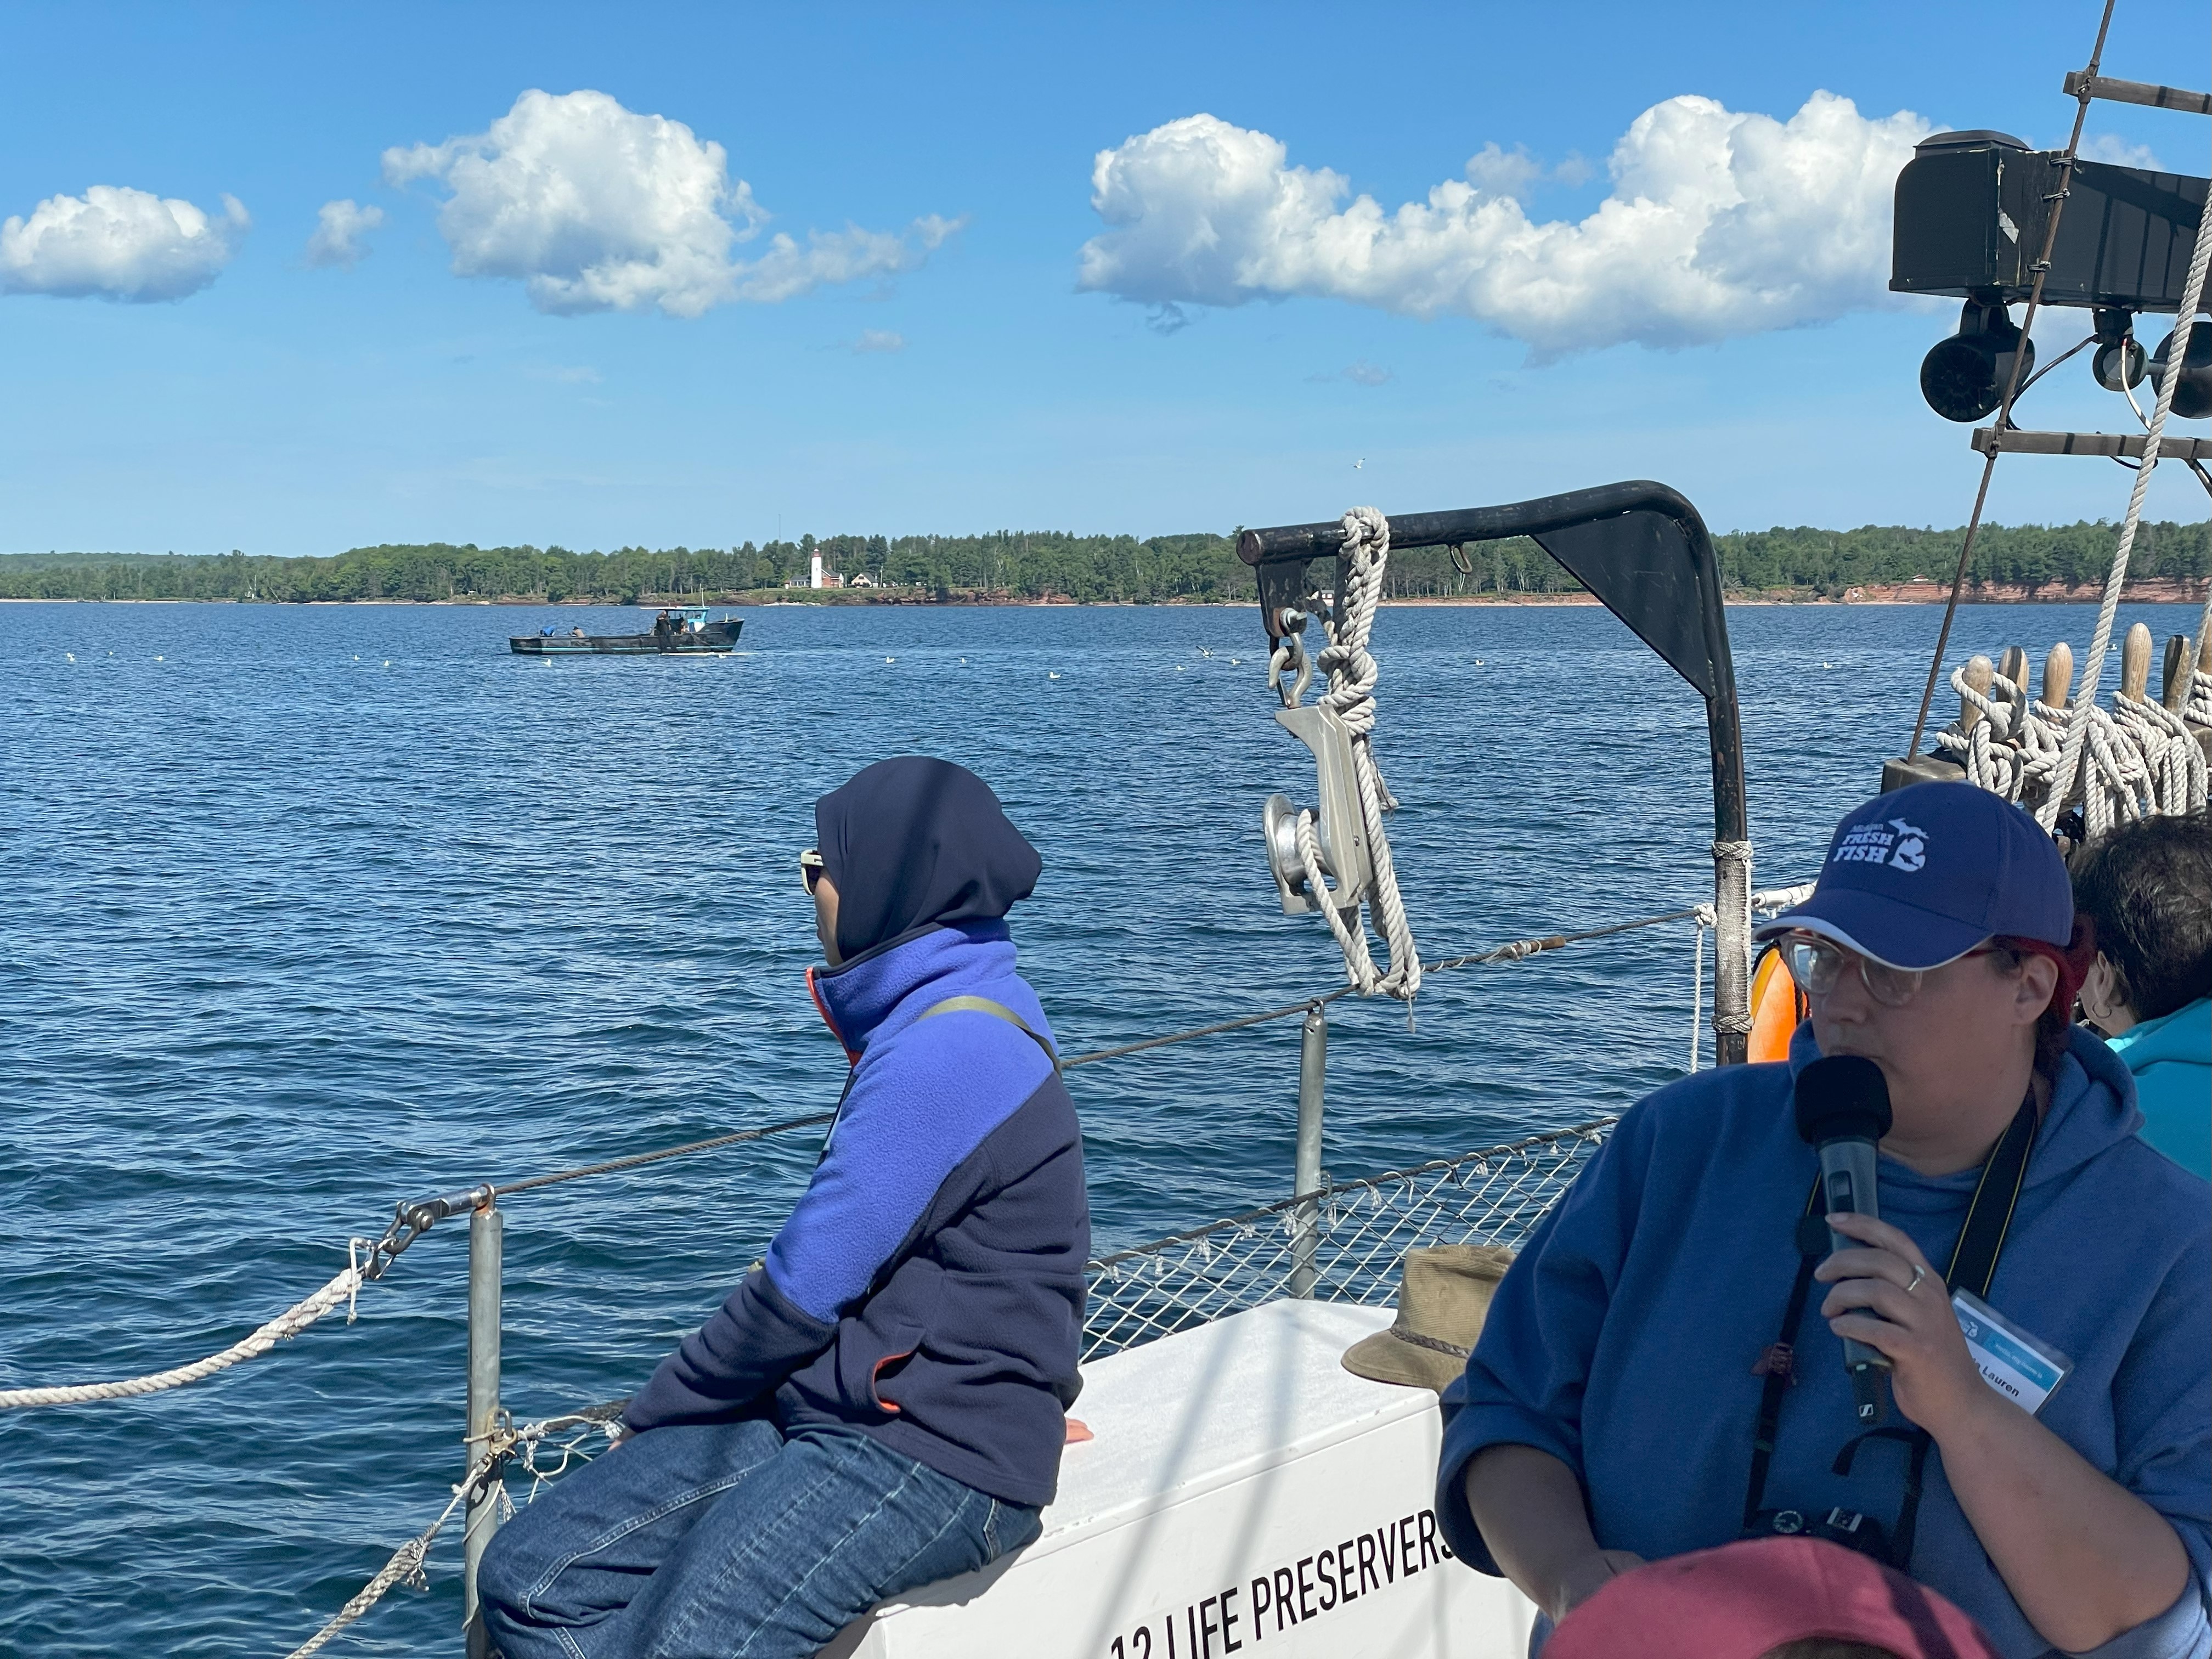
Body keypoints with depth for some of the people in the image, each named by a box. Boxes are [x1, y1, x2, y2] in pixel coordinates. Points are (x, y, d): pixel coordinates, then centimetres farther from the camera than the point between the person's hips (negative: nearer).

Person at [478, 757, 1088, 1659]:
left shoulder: (950, 1053, -18)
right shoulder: (923, 1024, 16)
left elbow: (807, 1287, -17)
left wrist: (656, 1408, 0)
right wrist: (667, 1412, 11)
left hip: (932, 1457, -10)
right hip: (822, 1412, 10)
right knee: (531, 1579, -3)